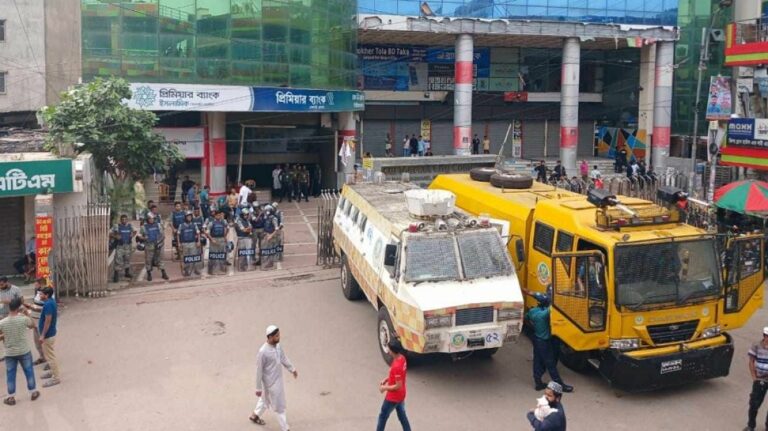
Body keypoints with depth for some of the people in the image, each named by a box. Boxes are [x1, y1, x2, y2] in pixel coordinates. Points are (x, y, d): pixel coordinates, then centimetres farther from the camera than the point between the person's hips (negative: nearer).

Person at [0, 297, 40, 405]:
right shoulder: (24, 319, -17)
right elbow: (32, 326, 6)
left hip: (9, 353, 0)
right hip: (24, 351, 0)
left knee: (10, 375, 13)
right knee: (29, 371, 16)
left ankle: (11, 397, 22)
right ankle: (33, 393, 27)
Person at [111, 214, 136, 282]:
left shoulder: (130, 226, 2)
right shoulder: (117, 226, -9)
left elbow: (134, 231, 20)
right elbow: (110, 234, -8)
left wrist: (133, 235, -1)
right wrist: (116, 236, -24)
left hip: (128, 245, 4)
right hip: (120, 246, -4)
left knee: (127, 259, 16)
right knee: (118, 260, -9)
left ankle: (127, 273, 33)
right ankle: (116, 276, -5)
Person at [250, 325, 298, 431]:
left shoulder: (277, 345, -8)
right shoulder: (263, 352, -31)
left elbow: (283, 357, 11)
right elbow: (259, 371, -21)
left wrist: (292, 369, 21)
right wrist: (258, 388, -14)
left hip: (278, 378, 8)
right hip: (271, 382, -8)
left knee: (266, 398, 29)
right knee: (279, 406, 7)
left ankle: (255, 416, 52)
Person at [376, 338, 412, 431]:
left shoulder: (396, 366, -34)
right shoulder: (402, 358, -5)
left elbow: (398, 386, -28)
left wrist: (385, 388, -15)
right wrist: (387, 378, 4)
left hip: (393, 397, -8)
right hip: (401, 395, 8)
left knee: (383, 416, 13)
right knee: (402, 416, 20)